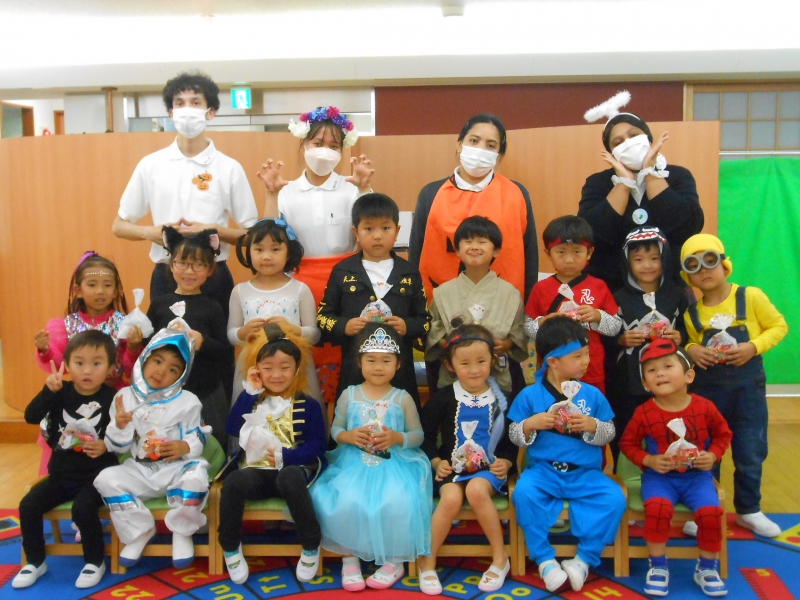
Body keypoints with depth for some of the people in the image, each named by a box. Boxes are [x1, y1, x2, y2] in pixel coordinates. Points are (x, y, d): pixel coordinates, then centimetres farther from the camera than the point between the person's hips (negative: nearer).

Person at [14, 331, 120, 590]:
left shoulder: (112, 399, -10)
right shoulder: (61, 393, -2)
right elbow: (31, 417, -15)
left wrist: (106, 446, -27)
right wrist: (48, 390, -27)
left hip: (96, 476, -4)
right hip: (61, 473, 5)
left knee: (83, 508, -27)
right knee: (28, 505, -8)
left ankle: (95, 561, -2)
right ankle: (35, 561, 14)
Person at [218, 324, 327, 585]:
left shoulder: (308, 405, 3)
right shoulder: (252, 399, 11)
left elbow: (316, 446, -5)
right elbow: (232, 430, -5)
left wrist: (284, 457, -19)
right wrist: (249, 392, -8)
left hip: (292, 469, -2)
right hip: (255, 471, 2)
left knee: (290, 478, -38)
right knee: (233, 482, -31)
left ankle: (311, 547, -18)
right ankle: (231, 549, -8)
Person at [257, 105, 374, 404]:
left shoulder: (350, 188, 3)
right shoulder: (287, 192, 6)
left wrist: (364, 189, -14)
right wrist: (271, 194, -7)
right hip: (302, 283, 1)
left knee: (341, 354, -1)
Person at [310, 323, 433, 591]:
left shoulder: (402, 398, 2)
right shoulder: (349, 395, 5)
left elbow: (418, 435, 4)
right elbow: (335, 429, 10)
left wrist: (397, 438, -15)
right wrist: (349, 436, -13)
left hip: (393, 466, -1)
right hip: (354, 464, 1)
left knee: (396, 504, -28)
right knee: (344, 502, -26)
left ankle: (394, 560, -2)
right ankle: (350, 557, -1)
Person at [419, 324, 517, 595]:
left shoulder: (501, 398, 4)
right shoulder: (444, 398, 2)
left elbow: (513, 438, 9)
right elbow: (426, 434, 6)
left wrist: (506, 461, -8)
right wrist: (436, 461, -8)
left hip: (489, 468, 0)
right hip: (453, 467, 0)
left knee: (477, 490, -34)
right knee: (451, 498, -31)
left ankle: (500, 558, -14)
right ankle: (427, 562, -12)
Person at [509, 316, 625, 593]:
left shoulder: (592, 394, 5)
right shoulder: (529, 395, -1)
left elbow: (610, 433, 7)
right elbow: (514, 435, 3)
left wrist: (593, 426, -14)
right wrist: (530, 424, -17)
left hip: (586, 473, 2)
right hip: (543, 470, -1)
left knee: (615, 498, -24)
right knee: (523, 492, -31)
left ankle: (584, 559, -8)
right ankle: (545, 560, -14)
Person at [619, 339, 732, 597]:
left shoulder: (704, 408, -5)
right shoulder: (644, 413, -9)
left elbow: (723, 434, 11)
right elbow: (627, 443, 2)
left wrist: (713, 455, -6)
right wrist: (648, 460, -14)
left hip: (697, 476, 2)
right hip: (659, 476, -1)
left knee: (711, 511, -23)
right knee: (657, 507, -30)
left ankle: (707, 568, 5)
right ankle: (658, 567, -7)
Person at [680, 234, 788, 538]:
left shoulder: (751, 297, -9)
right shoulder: (691, 313, -2)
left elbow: (779, 326, -2)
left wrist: (753, 347, -17)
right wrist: (692, 350, -13)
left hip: (748, 386, -1)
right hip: (707, 388, 2)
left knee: (751, 453, 9)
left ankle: (749, 510, 29)